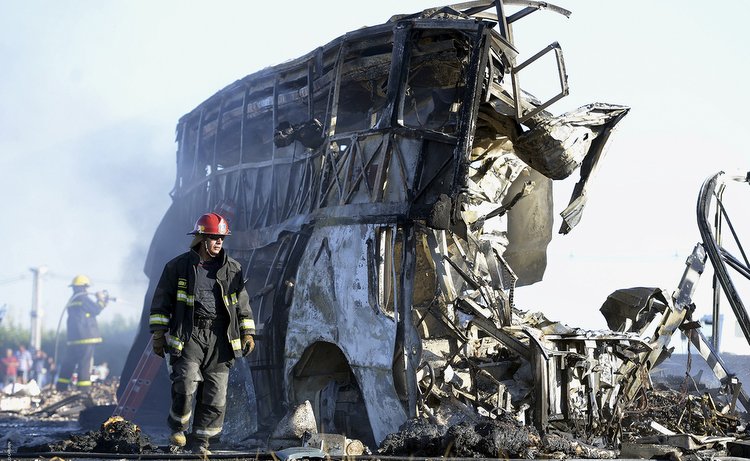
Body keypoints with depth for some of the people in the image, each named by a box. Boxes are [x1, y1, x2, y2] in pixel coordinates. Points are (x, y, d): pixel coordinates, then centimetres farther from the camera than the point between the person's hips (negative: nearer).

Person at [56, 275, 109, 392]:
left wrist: (102, 301, 19)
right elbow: (96, 310, -7)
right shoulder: (84, 298, -8)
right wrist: (101, 299, 9)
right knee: (85, 365, -8)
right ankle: (83, 391, -12)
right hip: (86, 338, -8)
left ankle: (60, 388, 11)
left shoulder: (72, 300, 18)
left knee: (68, 364, 11)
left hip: (73, 338, 8)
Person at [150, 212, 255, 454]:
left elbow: (243, 304, 18)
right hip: (188, 334, -3)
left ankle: (200, 439, 11)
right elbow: (161, 302, 7)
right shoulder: (178, 267, 4)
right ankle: (178, 427, 6)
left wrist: (247, 333, 11)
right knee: (186, 382, -19)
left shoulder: (233, 269, 11)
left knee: (215, 393, -1)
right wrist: (158, 333, 1)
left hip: (219, 338, 3)